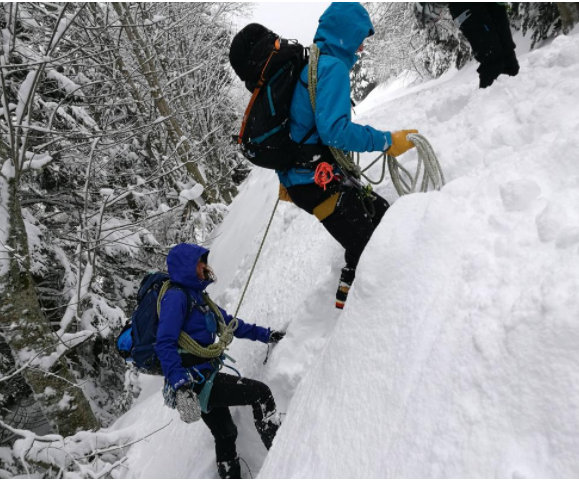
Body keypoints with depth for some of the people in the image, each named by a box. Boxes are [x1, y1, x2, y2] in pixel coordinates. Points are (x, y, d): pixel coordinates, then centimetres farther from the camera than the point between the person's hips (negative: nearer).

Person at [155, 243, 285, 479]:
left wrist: (264, 334, 23)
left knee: (225, 435, 21)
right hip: (194, 381, -10)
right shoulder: (176, 296, -14)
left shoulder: (198, 296, 15)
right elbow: (165, 344, -22)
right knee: (260, 393, -9)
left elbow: (230, 323, 23)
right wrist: (179, 384, -31)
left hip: (203, 379, 10)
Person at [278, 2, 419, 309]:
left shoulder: (308, 64, 19)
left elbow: (287, 123, 24)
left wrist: (286, 178, 30)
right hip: (318, 181, -10)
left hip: (298, 178, 10)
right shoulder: (333, 67, -11)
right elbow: (333, 130, -25)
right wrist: (386, 141, -16)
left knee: (382, 214, 14)